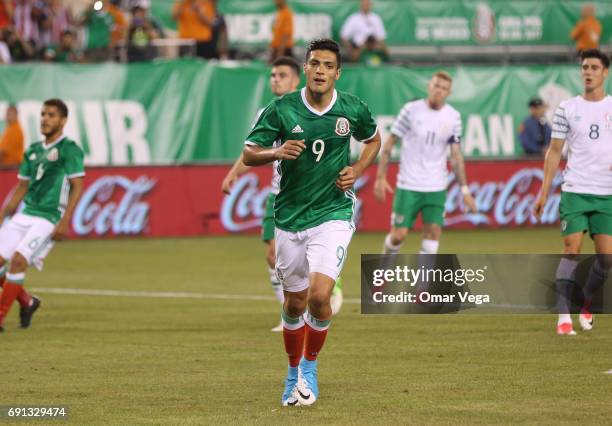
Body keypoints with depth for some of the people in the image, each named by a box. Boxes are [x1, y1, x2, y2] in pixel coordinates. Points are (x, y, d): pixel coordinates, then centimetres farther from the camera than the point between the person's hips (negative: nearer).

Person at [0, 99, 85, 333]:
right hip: (24, 215, 7)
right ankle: (27, 302, 22)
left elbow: (77, 186, -10)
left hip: (48, 219, -7)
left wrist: (64, 222, -17)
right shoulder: (33, 151, 15)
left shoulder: (69, 150, -6)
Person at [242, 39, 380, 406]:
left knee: (319, 296, -17)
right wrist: (277, 152, -24)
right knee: (295, 302, 11)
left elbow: (374, 139, 18)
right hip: (290, 218, 1)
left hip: (333, 214, -1)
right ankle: (294, 372, 34)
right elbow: (249, 154, -4)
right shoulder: (282, 109, -7)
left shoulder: (353, 109, -3)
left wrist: (356, 171, 1)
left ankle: (310, 367, 7)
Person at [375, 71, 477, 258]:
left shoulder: (453, 117, 2)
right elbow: (389, 143, -2)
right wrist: (381, 177, -7)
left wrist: (465, 190, 0)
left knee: (433, 232, -7)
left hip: (437, 187, 2)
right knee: (399, 234, -3)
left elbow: (456, 155, 5)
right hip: (408, 186, -2)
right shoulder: (411, 110, -6)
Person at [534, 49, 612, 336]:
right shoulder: (567, 109, 5)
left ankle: (587, 302, 25)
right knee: (571, 249, -12)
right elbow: (554, 152, 7)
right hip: (575, 191, -1)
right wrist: (544, 192, 1)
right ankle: (563, 316, -11)